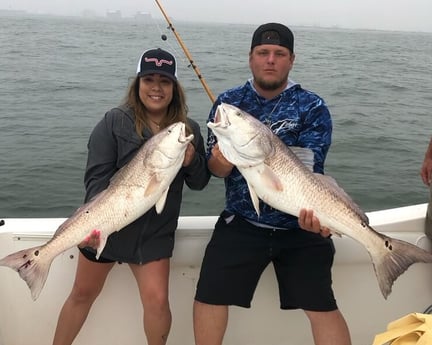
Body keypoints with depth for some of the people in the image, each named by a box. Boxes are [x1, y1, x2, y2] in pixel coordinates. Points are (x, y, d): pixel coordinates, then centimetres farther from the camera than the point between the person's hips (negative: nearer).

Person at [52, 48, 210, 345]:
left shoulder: (189, 130, 0)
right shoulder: (114, 123, -8)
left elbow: (199, 183, 5)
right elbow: (97, 177, -14)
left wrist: (192, 161, -16)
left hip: (155, 232, 1)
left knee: (156, 299, -6)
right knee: (83, 294, 13)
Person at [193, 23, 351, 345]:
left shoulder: (312, 107, -4)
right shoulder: (228, 102, 2)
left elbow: (309, 170, -12)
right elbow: (215, 169, -2)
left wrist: (312, 210, -32)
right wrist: (222, 160, -26)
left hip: (299, 226, -1)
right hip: (241, 223, 2)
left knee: (322, 306, -6)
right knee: (208, 297, -1)